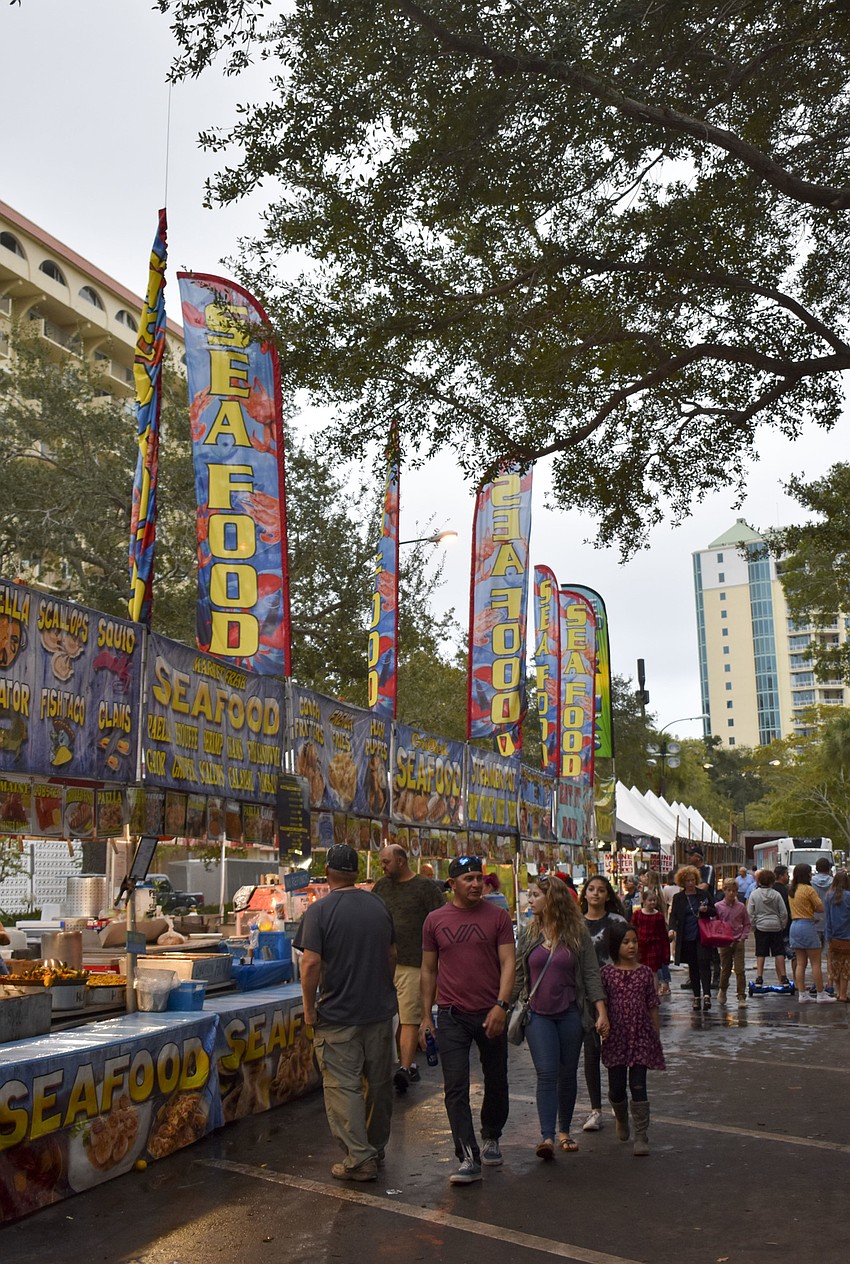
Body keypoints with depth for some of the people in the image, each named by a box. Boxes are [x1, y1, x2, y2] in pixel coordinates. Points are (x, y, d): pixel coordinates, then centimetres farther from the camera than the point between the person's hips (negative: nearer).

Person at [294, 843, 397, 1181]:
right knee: (379, 1083, 16)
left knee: (343, 1086, 2)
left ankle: (359, 1159, 0)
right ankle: (376, 1149, 32)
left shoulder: (319, 911, -13)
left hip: (338, 1016, -6)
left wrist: (309, 1007, -8)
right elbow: (392, 954, 12)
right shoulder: (379, 906, 4)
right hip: (380, 1010, 6)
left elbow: (311, 963, -19)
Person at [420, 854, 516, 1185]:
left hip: (490, 1014, 0)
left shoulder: (497, 916, -2)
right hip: (452, 1016, 0)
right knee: (456, 1089, -5)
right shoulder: (435, 920, 2)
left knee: (496, 1082, 15)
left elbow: (508, 962, -5)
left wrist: (501, 1004, -17)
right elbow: (428, 970, 8)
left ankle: (490, 1138, 39)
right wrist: (425, 1017, 6)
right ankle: (468, 1158, 0)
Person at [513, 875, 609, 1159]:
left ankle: (565, 1131, 26)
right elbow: (518, 975, 7)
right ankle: (547, 1137, -12)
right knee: (546, 1074, -10)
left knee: (568, 1074, 10)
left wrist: (601, 1012, -8)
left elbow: (591, 974, -2)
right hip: (538, 1015, 0)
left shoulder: (577, 934, -2)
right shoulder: (528, 934, 2)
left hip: (570, 1013, 0)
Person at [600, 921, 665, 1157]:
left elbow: (652, 1008, 5)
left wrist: (656, 1038, 6)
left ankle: (641, 1137, 4)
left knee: (638, 1086, -2)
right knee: (616, 1087, 9)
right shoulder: (606, 973, -3)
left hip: (641, 1037, 0)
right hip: (616, 1037, 0)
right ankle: (621, 1119, 39)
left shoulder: (645, 972, 1)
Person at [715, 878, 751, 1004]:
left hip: (738, 942, 0)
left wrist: (743, 937, -4)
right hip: (724, 942, 0)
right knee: (725, 969, 10)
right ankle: (722, 991, 34)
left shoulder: (741, 907, 0)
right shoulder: (717, 906, -2)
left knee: (740, 970, -5)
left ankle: (742, 997, 2)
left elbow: (747, 924, 7)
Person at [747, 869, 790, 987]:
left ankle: (759, 978, 2)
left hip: (761, 927, 0)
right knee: (779, 953, 7)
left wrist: (753, 926, 6)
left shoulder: (754, 894, -5)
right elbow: (783, 913, -1)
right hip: (776, 927, 1)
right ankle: (783, 978, 7)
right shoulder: (776, 894, -4)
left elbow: (750, 913, -4)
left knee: (760, 954, 4)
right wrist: (782, 926, 11)